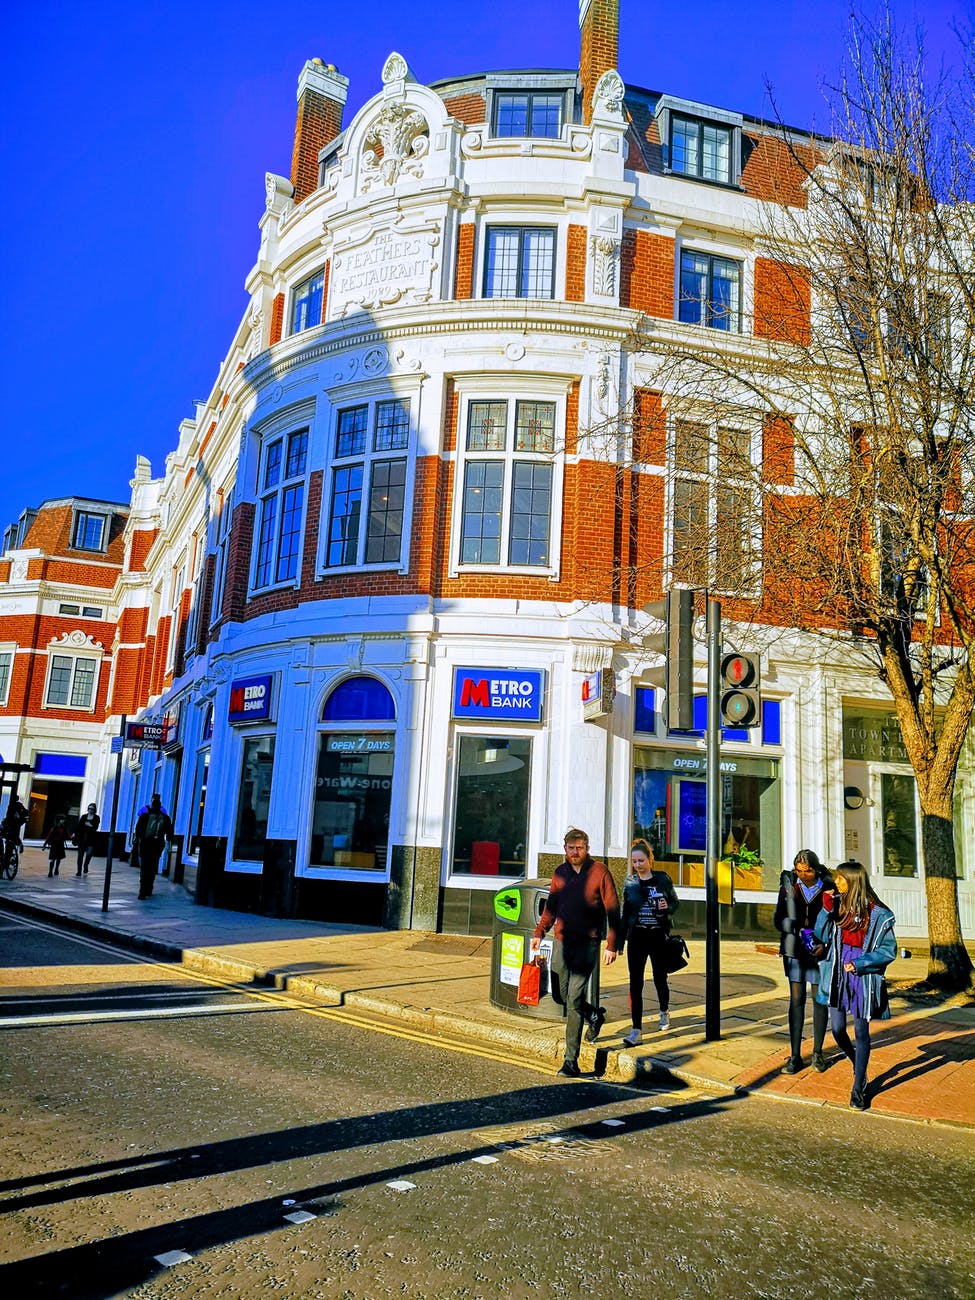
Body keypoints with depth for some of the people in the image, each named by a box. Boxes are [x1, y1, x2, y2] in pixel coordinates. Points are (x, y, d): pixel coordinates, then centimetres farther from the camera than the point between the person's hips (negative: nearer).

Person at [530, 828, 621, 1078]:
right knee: (560, 995, 10)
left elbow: (612, 909, -6)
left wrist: (612, 945, -11)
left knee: (574, 1000, -8)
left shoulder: (600, 872, -6)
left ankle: (571, 1060, -1)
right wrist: (539, 933, 8)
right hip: (562, 942, 5)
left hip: (587, 943, -5)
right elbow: (551, 905, 18)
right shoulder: (560, 873, 8)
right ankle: (595, 1015, 39)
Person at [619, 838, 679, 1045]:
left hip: (659, 936, -1)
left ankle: (664, 1011, 43)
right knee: (635, 984, -4)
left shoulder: (663, 878, -2)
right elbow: (625, 911, 9)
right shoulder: (629, 882, 2)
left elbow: (675, 902, 8)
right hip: (637, 938, 1)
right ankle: (637, 1030, -1)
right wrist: (620, 938, 9)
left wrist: (667, 907, -15)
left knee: (660, 979, 12)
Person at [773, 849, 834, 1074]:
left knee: (820, 1000, 8)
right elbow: (778, 919, 1)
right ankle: (795, 1056, 9)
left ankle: (817, 1052, 23)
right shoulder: (789, 885, -2)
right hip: (795, 950, 1)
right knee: (796, 1000, 3)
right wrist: (797, 932, -15)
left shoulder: (828, 888, -7)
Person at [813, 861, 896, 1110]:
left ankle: (859, 1088, 17)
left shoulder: (877, 913, -11)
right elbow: (821, 936, -2)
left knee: (861, 1032, 5)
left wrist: (859, 964, -15)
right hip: (837, 975, 4)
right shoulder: (837, 905, 1)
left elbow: (889, 950, -8)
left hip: (863, 977, -4)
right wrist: (826, 909, -14)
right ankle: (859, 1067, 36)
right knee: (837, 1029, 7)